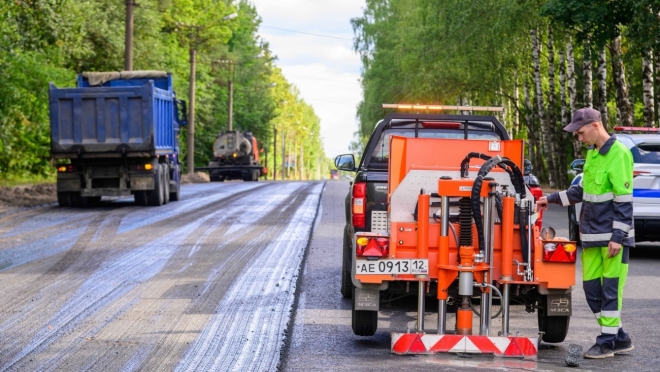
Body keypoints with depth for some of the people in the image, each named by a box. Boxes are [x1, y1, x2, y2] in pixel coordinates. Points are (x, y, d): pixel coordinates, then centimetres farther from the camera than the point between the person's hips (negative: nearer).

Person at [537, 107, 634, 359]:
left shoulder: (618, 154, -15)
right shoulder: (592, 153, 12)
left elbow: (624, 200, -17)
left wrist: (618, 236, -19)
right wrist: (553, 199, 20)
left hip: (613, 236, -9)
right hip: (592, 234, 9)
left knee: (610, 289, -3)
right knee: (592, 287, 8)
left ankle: (606, 342, 3)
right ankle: (620, 339, 17)